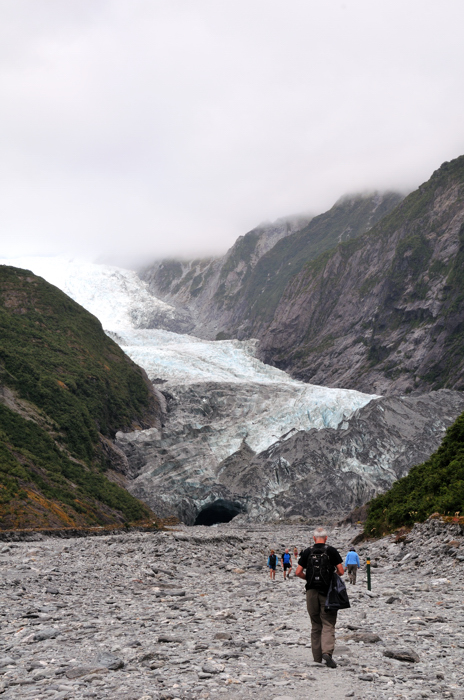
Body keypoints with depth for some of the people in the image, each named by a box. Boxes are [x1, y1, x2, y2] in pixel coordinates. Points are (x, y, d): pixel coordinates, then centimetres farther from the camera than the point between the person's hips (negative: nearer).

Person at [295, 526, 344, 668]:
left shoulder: (307, 552, 3)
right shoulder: (332, 551, -2)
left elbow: (298, 572, 1)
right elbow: (341, 572, -4)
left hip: (311, 591, 2)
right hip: (327, 592, -2)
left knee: (315, 626, 12)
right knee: (328, 625, -2)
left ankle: (317, 659, 16)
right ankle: (327, 652, -23)